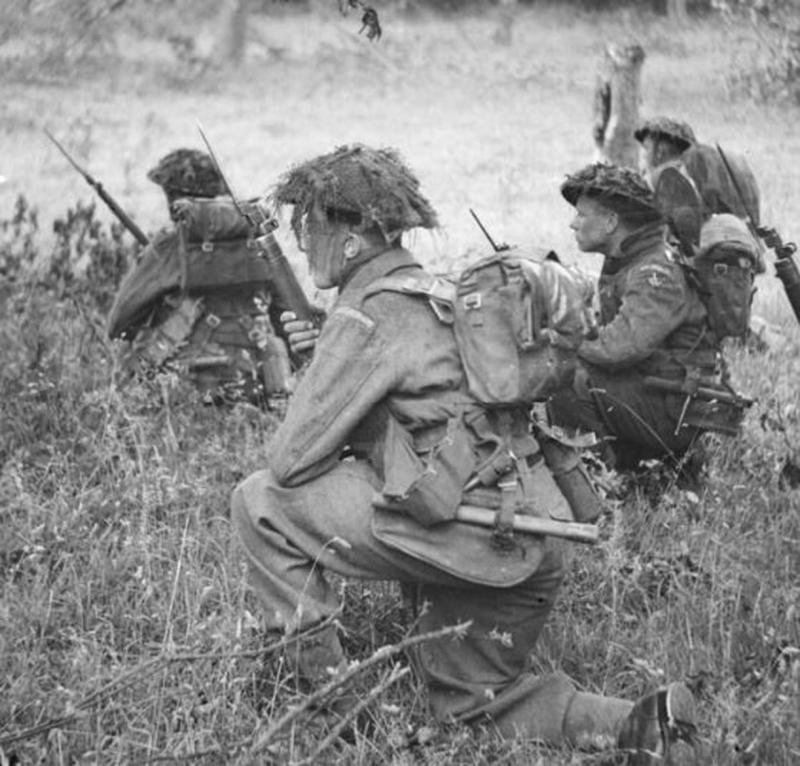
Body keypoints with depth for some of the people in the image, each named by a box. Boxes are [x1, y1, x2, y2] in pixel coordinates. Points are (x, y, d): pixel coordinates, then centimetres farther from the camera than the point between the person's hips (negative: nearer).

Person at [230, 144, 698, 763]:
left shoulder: (369, 313, -10)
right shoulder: (433, 291, 19)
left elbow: (291, 460, -11)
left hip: (463, 527, -10)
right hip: (530, 547, 10)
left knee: (260, 501, -3)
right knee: (469, 704, 26)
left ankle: (324, 685, 3)